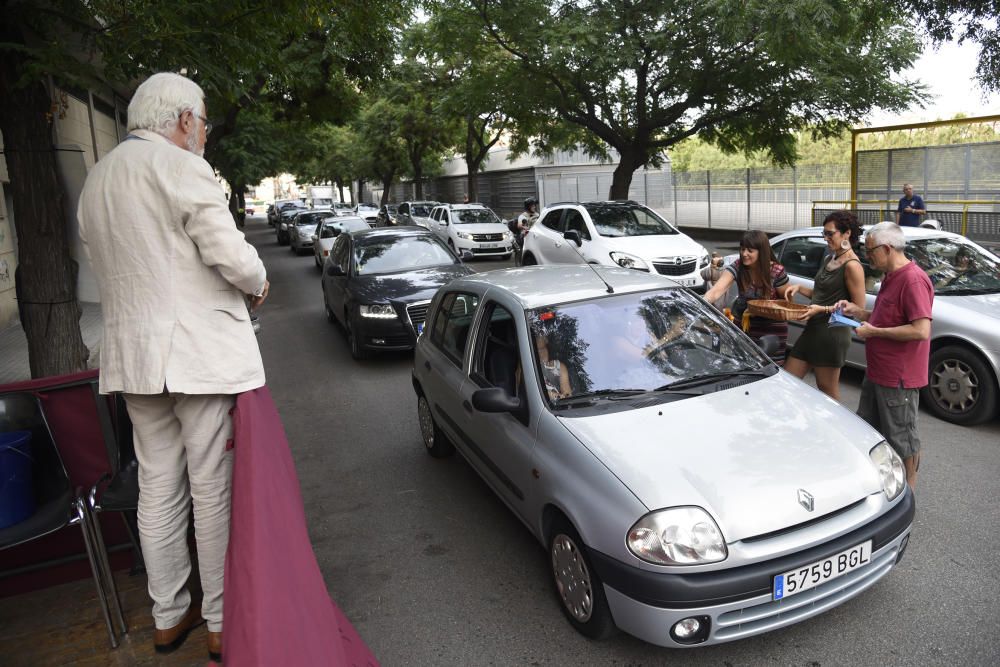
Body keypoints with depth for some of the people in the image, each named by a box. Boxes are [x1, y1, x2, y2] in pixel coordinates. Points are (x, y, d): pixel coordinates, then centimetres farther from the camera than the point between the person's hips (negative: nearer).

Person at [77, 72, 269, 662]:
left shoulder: (97, 179, 16)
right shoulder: (180, 166, -10)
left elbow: (120, 269, 20)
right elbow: (230, 255, -18)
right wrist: (258, 282, 2)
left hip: (133, 356, 8)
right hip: (201, 353, -8)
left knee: (158, 491, 14)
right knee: (215, 491, 2)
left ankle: (169, 617, 28)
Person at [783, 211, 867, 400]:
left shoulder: (852, 266, -14)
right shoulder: (829, 259, 13)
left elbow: (859, 307, -14)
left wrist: (823, 309, -21)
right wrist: (799, 288, 6)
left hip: (833, 333, -9)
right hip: (813, 329, 9)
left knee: (828, 391, 5)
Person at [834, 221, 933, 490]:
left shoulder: (913, 279, -20)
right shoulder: (891, 277, 12)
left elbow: (921, 330, -27)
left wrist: (873, 332, -21)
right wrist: (858, 312, 8)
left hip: (899, 378, -10)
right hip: (877, 373, 10)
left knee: (901, 438, 5)